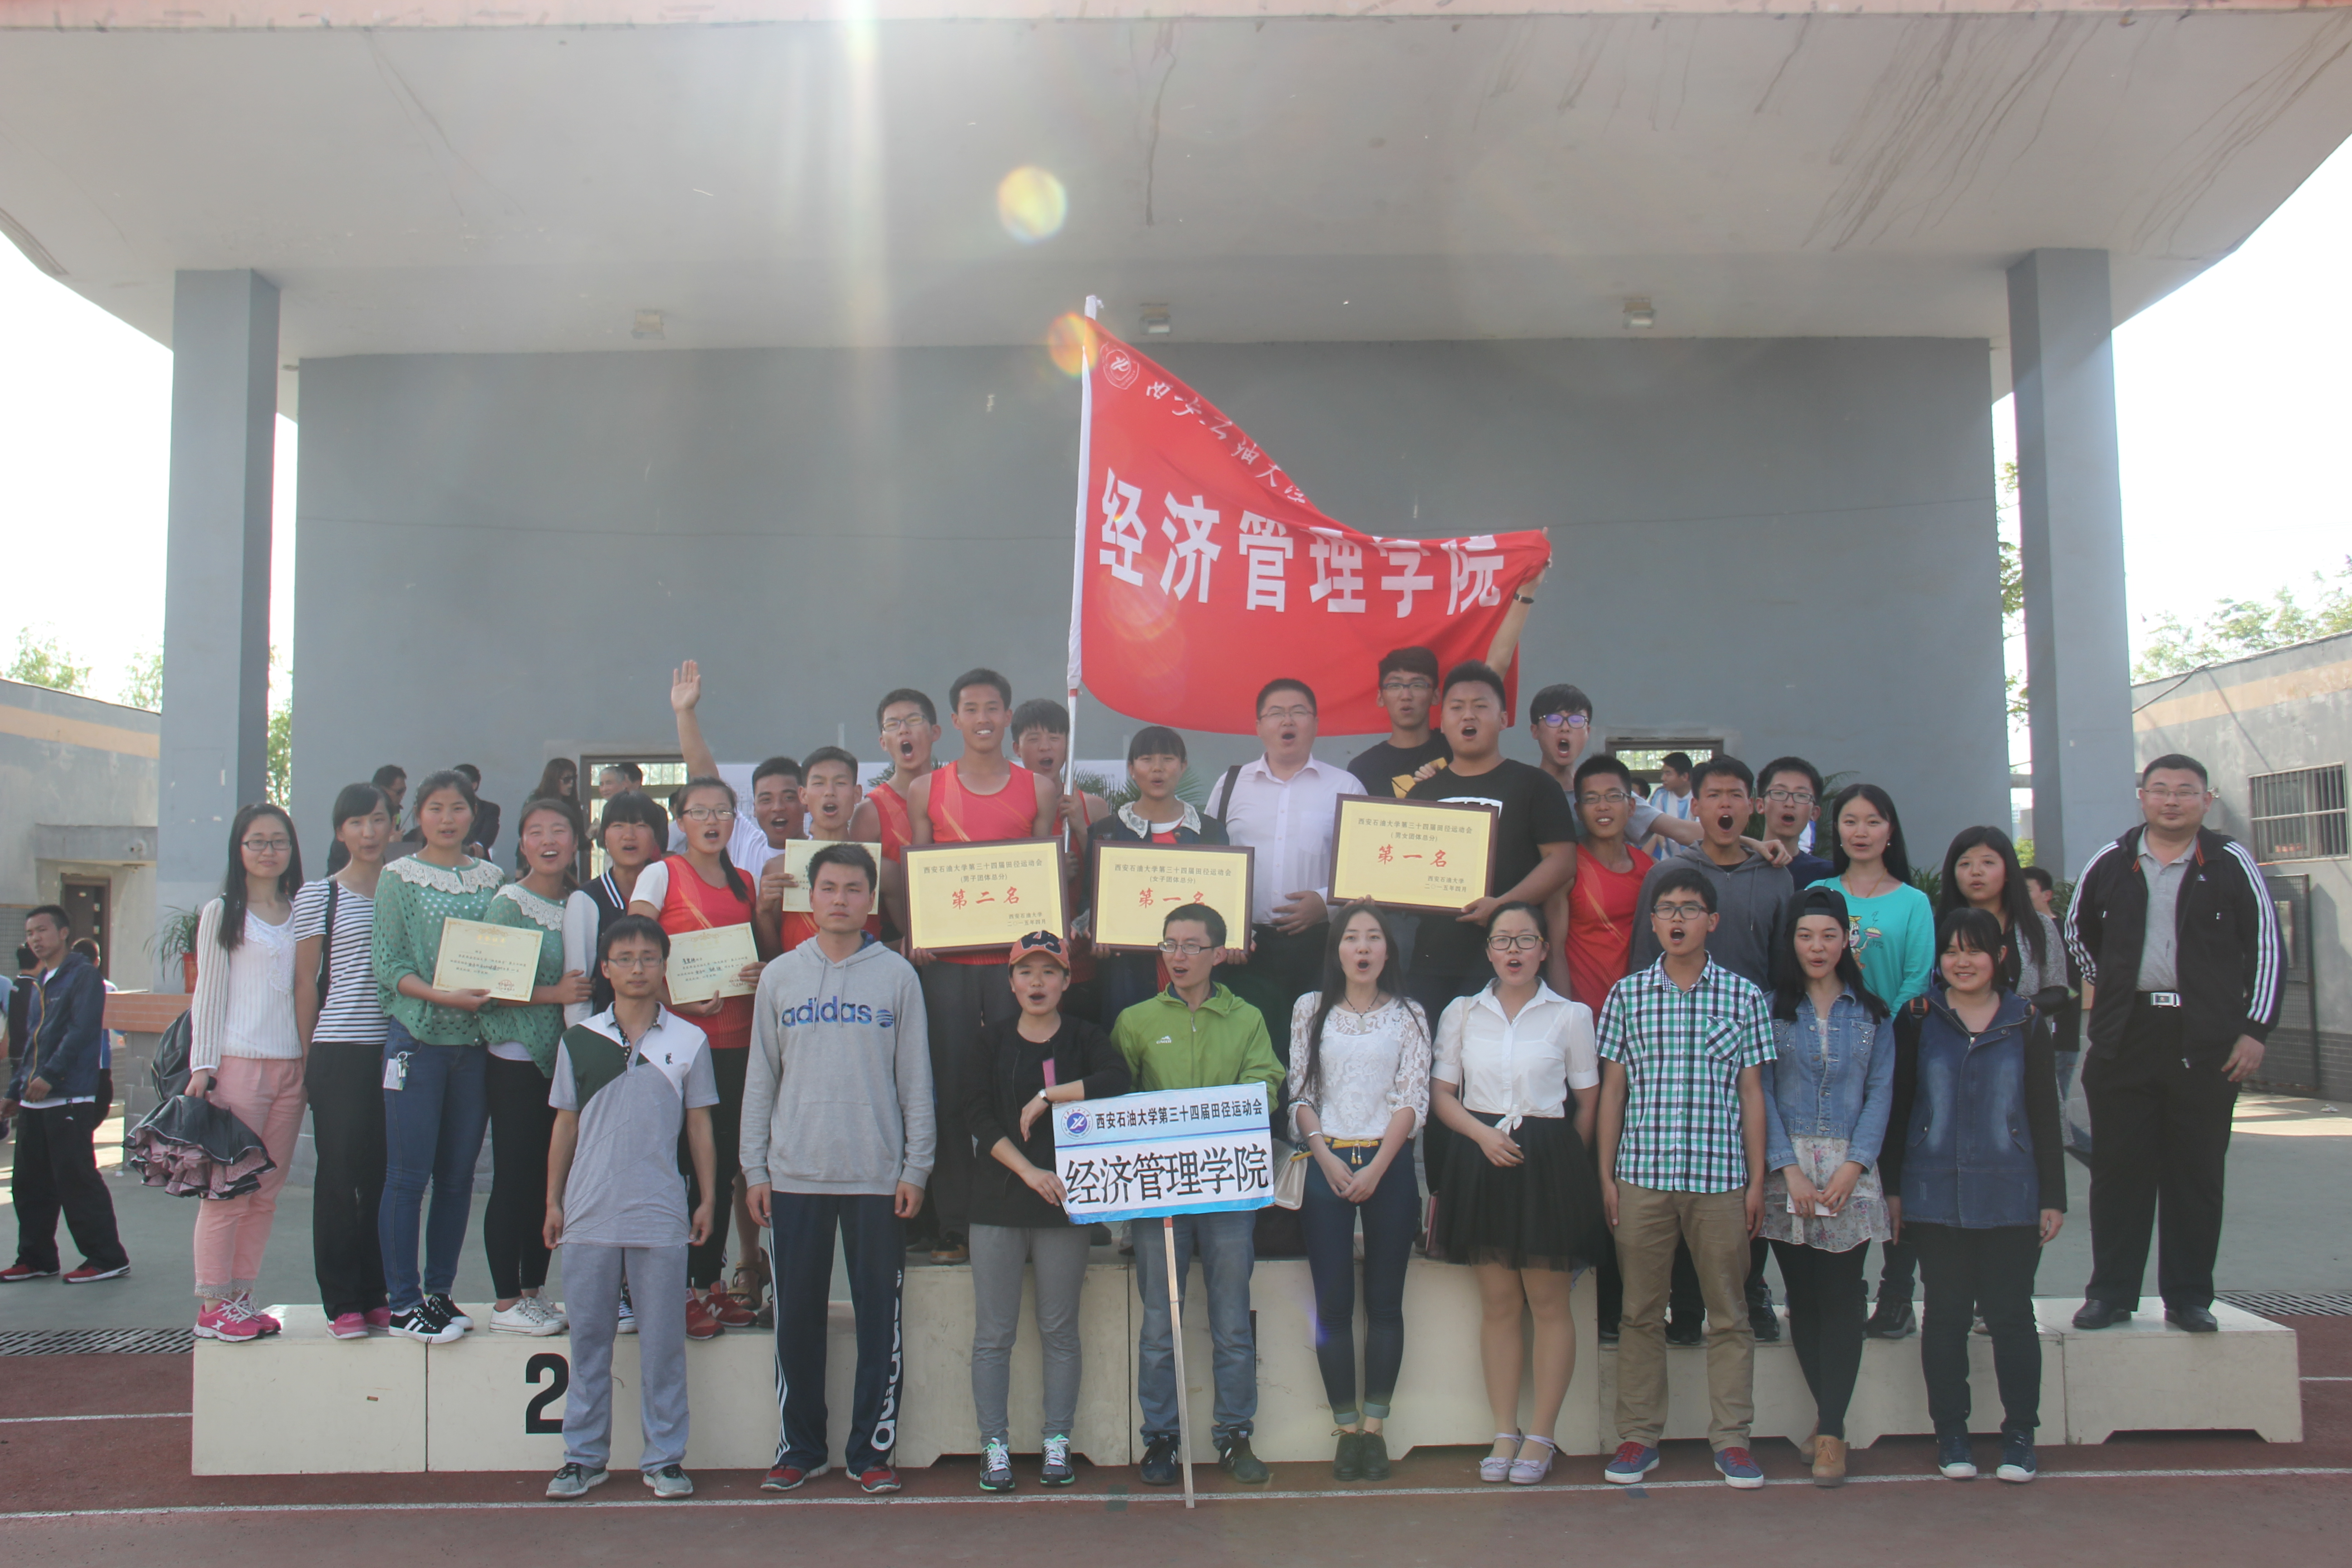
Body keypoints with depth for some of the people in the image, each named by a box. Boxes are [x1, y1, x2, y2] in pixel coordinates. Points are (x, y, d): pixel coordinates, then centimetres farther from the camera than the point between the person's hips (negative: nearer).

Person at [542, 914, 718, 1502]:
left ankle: (664, 1458, 14)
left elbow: (700, 1127, 7)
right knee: (588, 1336, 9)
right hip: (588, 1214, 1)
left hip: (661, 1215, -1)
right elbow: (565, 1126, 10)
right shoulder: (579, 1041, 5)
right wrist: (553, 1201, 8)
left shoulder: (688, 1041, 3)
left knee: (663, 1339, 4)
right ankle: (583, 1455, 21)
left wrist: (708, 1199, 4)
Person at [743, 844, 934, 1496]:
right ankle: (799, 1448, 19)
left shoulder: (897, 976, 3)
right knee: (797, 1315, 7)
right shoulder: (779, 977, 8)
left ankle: (872, 1449, 14)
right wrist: (756, 1168, 3)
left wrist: (916, 1167, -2)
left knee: (880, 1316, 3)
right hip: (795, 1174, 2)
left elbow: (916, 1079, 3)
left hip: (877, 1175, -1)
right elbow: (761, 1078, 9)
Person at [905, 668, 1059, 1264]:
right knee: (950, 1090, 2)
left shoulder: (1040, 789, 9)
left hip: (1016, 954, 0)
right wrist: (913, 935, -6)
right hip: (946, 958, 0)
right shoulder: (926, 790, 9)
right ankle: (951, 1226, 9)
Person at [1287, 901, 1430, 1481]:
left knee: (1384, 1301, 2)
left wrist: (1377, 1168, -10)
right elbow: (1298, 1093, 5)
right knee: (1333, 1302, -1)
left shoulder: (1409, 1015, 5)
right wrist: (1327, 1158, -7)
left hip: (1389, 1165, 0)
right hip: (1326, 1164, 0)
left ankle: (1374, 1427, 9)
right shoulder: (1311, 1010, 8)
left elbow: (1413, 1099, -1)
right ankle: (1346, 1429, 6)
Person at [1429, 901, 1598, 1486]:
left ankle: (1540, 1437, 11)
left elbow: (1587, 1102, 5)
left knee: (1548, 1301, 1)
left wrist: (1565, 1165, -2)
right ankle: (1504, 1434, 15)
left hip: (1548, 1159, -2)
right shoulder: (1462, 1014, 9)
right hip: (1479, 1162, 2)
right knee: (1497, 1303, 7)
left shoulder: (1571, 1016, 3)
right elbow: (1442, 1095, 8)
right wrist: (1484, 1134, -8)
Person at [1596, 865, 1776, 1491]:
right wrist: (1605, 1175, 3)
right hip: (1642, 1176, 0)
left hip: (1721, 1177, 0)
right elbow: (1612, 1089, 6)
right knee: (1641, 1312, 7)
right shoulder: (1627, 995, 4)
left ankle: (1731, 1437, 18)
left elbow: (1751, 1093, 6)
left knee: (1728, 1313, 7)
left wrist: (1757, 1180, 3)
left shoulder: (1743, 996, 4)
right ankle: (1638, 1436, 17)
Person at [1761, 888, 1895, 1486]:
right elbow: (1762, 1092, 0)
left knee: (1842, 1297, -4)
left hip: (1850, 1171, 0)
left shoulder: (1871, 1013, 8)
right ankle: (1829, 1415, 17)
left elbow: (1881, 1093, 4)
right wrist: (1789, 1167, -9)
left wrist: (1852, 1166, -9)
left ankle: (1831, 1429, -1)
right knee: (1802, 1296, 3)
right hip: (1786, 1170, 0)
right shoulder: (1771, 1008, 5)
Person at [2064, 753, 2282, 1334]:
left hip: (2206, 1040, -1)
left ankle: (2189, 1297, 15)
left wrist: (2255, 1029, -3)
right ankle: (2111, 1293, 11)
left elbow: (2267, 948, 3)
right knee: (2118, 1170, 3)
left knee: (2197, 1173, 4)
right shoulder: (2110, 863, 7)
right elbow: (2078, 929, 24)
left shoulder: (2231, 863, 2)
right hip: (2124, 1038, 1)